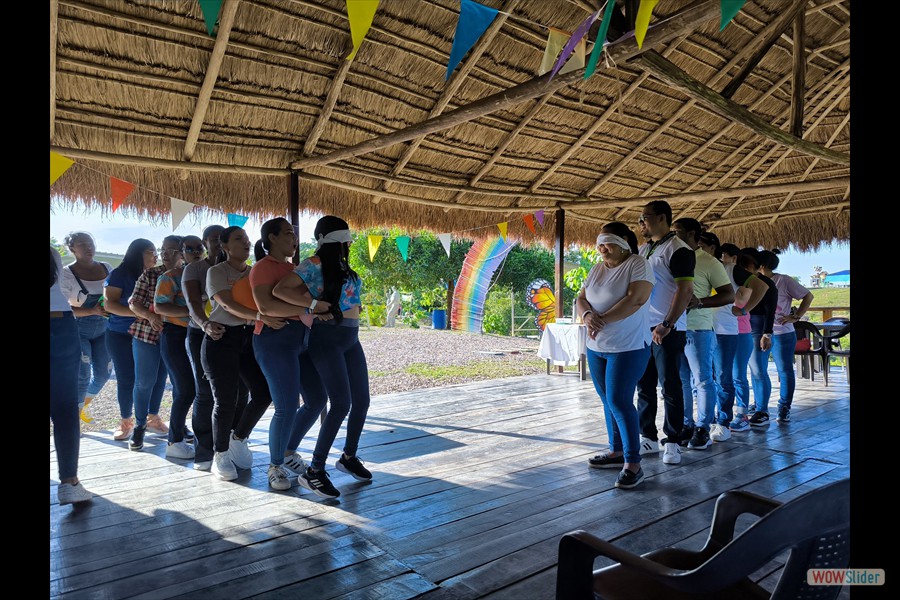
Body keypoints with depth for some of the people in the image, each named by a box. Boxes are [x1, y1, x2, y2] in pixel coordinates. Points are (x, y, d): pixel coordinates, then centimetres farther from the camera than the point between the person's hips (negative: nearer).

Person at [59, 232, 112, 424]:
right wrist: (93, 311, -28)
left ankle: (85, 404, 35)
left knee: (103, 373, 7)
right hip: (78, 330, -5)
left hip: (103, 329, 5)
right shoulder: (66, 274, -12)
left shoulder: (107, 268, 2)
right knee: (82, 375, -12)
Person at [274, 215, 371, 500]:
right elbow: (280, 290, -23)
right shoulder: (314, 265, -11)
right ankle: (314, 471, -7)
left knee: (361, 401, 10)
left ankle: (349, 457, 29)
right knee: (342, 403, -16)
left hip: (351, 339, 8)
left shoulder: (343, 267, 13)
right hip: (326, 338, -8)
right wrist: (317, 305, -25)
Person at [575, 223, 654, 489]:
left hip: (628, 347, -7)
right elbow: (581, 299, 7)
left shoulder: (638, 264, -9)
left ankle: (633, 463, -1)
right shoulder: (597, 269, 11)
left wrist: (602, 320, -22)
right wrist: (587, 315, -16)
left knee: (619, 401, -10)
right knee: (608, 401, 12)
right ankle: (617, 451, 26)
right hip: (596, 347, 7)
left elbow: (636, 299, -22)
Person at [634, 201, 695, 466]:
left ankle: (673, 442, 11)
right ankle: (648, 438, 20)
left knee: (670, 386, 1)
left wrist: (667, 325, -21)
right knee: (644, 386, 10)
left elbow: (685, 290, -16)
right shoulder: (642, 250, 14)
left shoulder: (678, 249, -9)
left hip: (667, 330, -7)